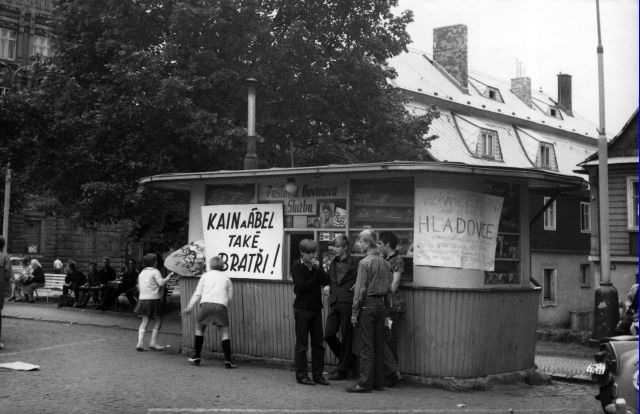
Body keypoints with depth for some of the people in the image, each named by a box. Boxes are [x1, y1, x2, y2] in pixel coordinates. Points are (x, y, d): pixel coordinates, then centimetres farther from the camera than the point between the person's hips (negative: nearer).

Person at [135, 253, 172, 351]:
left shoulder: (142, 273, 16)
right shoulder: (155, 271, -7)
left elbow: (139, 286, 20)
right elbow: (161, 283, -18)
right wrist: (168, 277, -5)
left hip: (143, 299, 7)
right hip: (153, 299, -7)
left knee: (144, 321, 8)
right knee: (158, 319, 4)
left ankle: (140, 343, -2)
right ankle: (153, 342, 1)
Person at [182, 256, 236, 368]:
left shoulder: (205, 275, 19)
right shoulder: (226, 278, 20)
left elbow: (197, 293, 13)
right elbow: (230, 296, 13)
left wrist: (190, 307, 14)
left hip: (206, 304, 0)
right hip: (221, 305, 0)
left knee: (199, 329, 19)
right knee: (224, 333, 3)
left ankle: (196, 357, 20)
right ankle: (228, 361, -7)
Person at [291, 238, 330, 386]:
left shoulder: (316, 265, 10)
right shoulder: (297, 266, -6)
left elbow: (326, 281, -1)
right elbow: (300, 287, -16)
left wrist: (318, 269, -13)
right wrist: (315, 276, -7)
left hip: (316, 308, 5)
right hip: (302, 309, -5)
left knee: (318, 344, 6)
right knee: (301, 344, 1)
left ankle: (318, 374, 13)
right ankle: (301, 375, 8)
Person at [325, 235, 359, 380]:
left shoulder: (354, 262, -5)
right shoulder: (333, 263, 15)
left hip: (347, 303, -6)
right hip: (334, 302, 6)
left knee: (346, 337, 1)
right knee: (329, 335, 1)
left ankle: (343, 370, 12)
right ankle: (348, 360, 23)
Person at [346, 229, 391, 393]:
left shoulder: (365, 262, -13)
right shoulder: (385, 263, 8)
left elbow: (360, 289, -14)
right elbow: (388, 287, 11)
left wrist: (354, 312, -11)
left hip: (367, 305, -7)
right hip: (380, 304, 7)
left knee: (366, 346, -3)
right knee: (379, 344, 11)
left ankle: (365, 383, -1)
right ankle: (379, 382, 16)